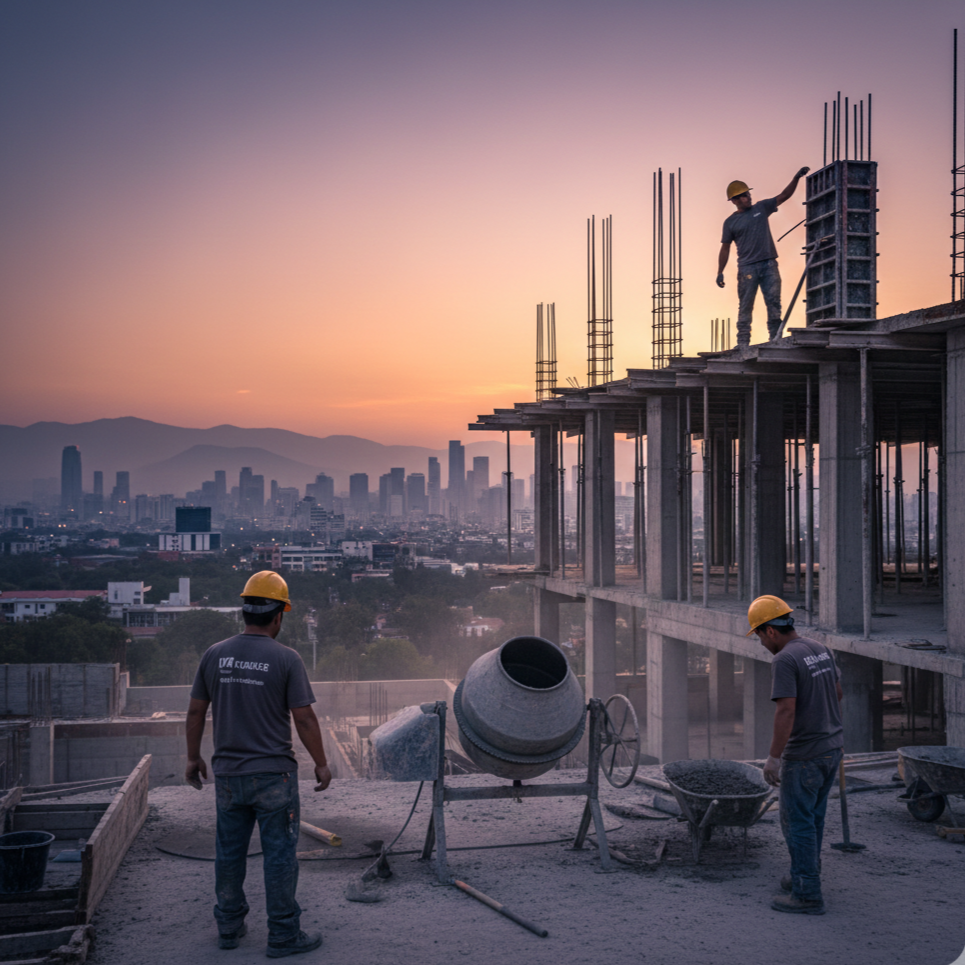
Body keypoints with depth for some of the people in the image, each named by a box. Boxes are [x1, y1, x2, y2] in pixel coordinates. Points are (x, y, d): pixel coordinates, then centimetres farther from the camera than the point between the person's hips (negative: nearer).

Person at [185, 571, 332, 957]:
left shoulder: (215, 655, 0)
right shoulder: (286, 659, -12)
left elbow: (196, 711, 6)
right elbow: (304, 718, -11)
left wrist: (193, 758, 19)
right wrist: (321, 764, 1)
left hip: (227, 773, 4)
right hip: (273, 774, -4)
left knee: (229, 853, 16)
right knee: (279, 854, 4)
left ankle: (229, 926, 27)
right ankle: (283, 935, 10)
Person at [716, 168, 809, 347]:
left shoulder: (761, 208, 12)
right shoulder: (730, 222, 6)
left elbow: (784, 196, 11)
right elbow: (725, 248, 7)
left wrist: (796, 178, -3)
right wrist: (720, 272, -1)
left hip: (769, 265, 2)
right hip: (747, 268, -2)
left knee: (774, 302, -1)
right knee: (745, 306, -3)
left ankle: (775, 340, 0)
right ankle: (742, 344, -1)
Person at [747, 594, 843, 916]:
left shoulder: (784, 660, -19)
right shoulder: (820, 649, 8)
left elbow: (786, 711, -25)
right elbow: (837, 692, 19)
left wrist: (773, 757, -21)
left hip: (804, 754, -9)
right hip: (832, 745, 9)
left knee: (798, 822, 0)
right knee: (814, 816, 20)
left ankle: (807, 894, 4)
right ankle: (804, 875, 32)